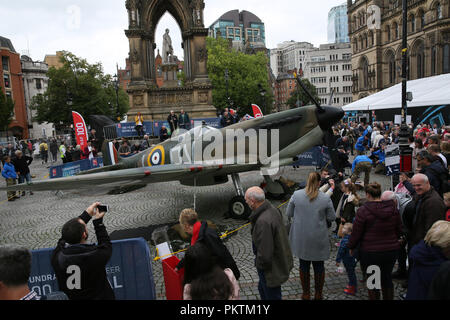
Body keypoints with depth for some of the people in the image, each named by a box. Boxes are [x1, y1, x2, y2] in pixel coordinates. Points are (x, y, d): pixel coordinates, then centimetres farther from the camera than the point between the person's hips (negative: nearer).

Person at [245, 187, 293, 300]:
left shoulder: (263, 221, -36)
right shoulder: (272, 209, -4)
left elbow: (265, 253, -32)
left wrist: (259, 264, -13)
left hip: (272, 268, -9)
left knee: (272, 295, 12)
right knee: (262, 289, 29)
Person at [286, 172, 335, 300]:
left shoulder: (296, 195, -10)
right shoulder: (326, 198, -12)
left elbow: (288, 214, -3)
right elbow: (332, 218, -4)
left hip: (301, 238, 1)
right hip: (318, 239, -1)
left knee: (304, 265, 16)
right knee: (319, 266, 16)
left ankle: (306, 294, 28)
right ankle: (318, 294, 29)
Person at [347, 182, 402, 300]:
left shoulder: (363, 210, -16)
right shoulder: (393, 208, -2)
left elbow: (356, 233, -11)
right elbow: (399, 230, 8)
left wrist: (351, 247, 3)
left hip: (370, 252, -5)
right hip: (391, 250, 5)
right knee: (387, 279, 22)